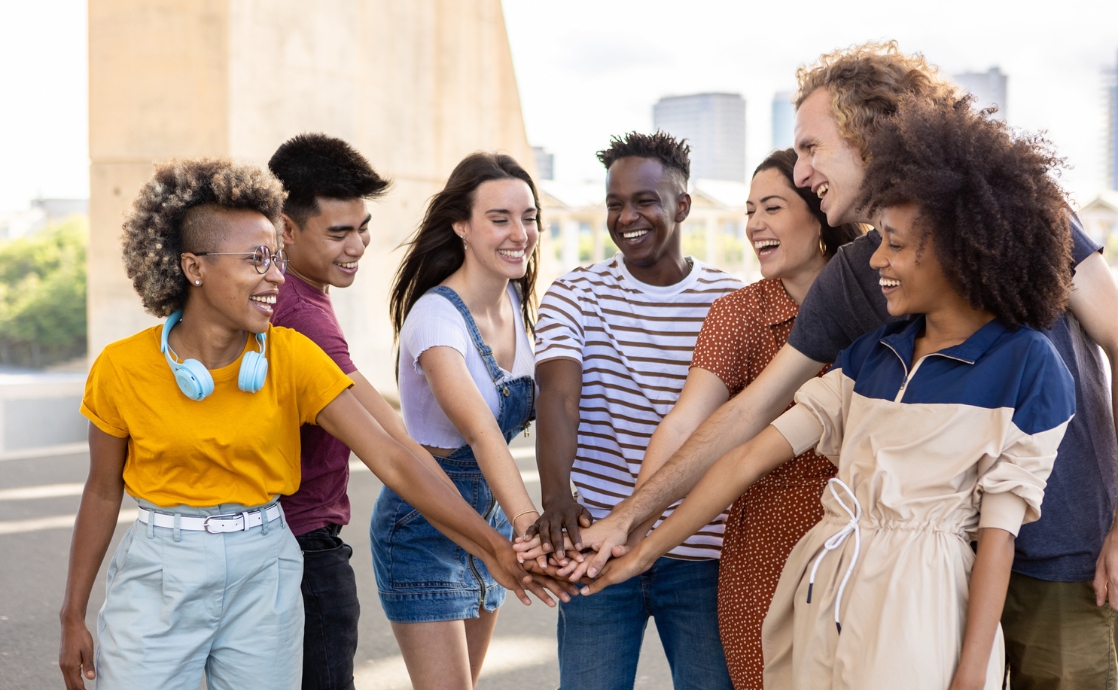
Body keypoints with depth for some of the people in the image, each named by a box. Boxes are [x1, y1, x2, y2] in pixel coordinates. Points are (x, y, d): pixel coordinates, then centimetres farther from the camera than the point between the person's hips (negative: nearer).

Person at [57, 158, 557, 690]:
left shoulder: (292, 357, -9)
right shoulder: (122, 368, -10)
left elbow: (392, 460, -14)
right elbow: (102, 491, 3)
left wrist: (492, 546, -21)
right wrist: (72, 616, 7)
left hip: (264, 572, 1)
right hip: (159, 572, -1)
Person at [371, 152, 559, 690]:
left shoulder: (515, 300, -1)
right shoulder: (436, 317, -25)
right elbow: (480, 431, -41)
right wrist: (529, 525, -53)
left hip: (490, 519, 8)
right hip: (424, 526, -7)